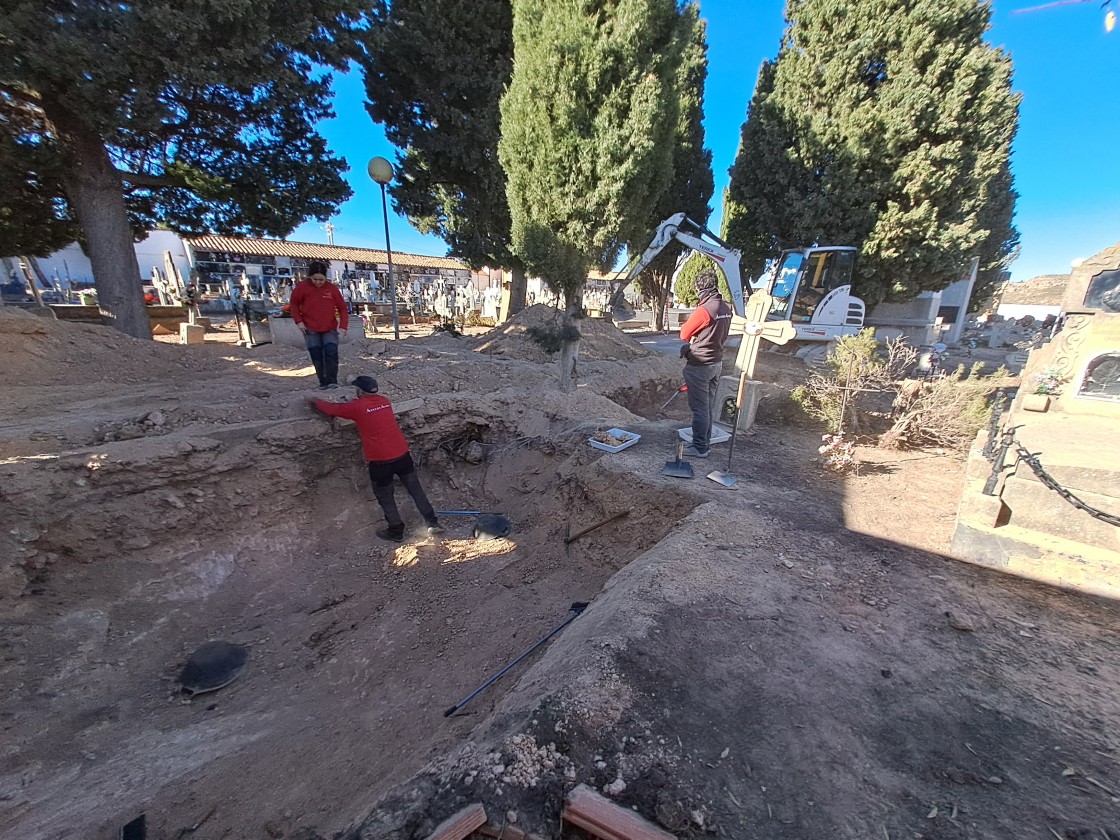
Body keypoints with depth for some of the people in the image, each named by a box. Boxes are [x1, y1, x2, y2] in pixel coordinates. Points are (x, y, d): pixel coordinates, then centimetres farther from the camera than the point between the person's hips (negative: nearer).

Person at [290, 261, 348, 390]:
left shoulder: (332, 288, -4)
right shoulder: (302, 286, -5)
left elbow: (342, 308, 0)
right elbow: (294, 304, 6)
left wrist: (343, 326, -11)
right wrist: (299, 321, -4)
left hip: (330, 328, 0)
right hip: (310, 329, 0)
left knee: (332, 353, -13)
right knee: (316, 356, 2)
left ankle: (332, 381, -5)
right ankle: (323, 382, 13)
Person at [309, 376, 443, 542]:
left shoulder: (357, 407, -7)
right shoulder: (384, 401, 9)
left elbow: (331, 409, 9)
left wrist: (314, 402, 27)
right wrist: (350, 404, 35)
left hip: (380, 461, -5)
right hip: (402, 454, 5)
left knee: (385, 499, 14)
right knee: (416, 490, 15)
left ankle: (396, 532, 27)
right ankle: (433, 523, 18)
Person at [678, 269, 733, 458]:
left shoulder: (703, 310, -21)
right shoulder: (726, 308, 5)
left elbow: (684, 334, -10)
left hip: (699, 366, -8)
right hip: (717, 363, 8)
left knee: (699, 408, 0)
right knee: (708, 406, 17)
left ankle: (700, 448, 8)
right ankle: (705, 442, 28)